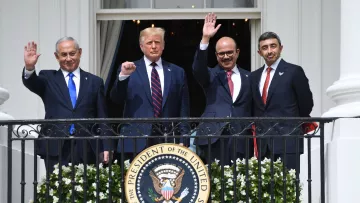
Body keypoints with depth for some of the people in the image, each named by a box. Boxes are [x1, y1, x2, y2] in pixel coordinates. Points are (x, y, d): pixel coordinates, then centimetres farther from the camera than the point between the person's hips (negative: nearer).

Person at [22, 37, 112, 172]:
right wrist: (29, 67, -32)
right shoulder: (48, 79, 11)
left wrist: (105, 148, 2)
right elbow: (31, 83, -10)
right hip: (55, 149, -1)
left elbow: (102, 118, 10)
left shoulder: (94, 82, 12)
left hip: (86, 150, 1)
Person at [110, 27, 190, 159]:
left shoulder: (177, 72, 13)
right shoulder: (129, 70, 9)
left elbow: (183, 110, 11)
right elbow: (116, 99, 0)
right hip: (137, 141, -1)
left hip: (168, 140, 1)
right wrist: (123, 76, -15)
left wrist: (183, 140, 4)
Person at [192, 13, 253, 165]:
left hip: (240, 139, 1)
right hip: (215, 136, -1)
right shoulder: (211, 76, 10)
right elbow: (198, 68, -12)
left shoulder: (248, 77, 14)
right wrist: (205, 39, -23)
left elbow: (252, 109, 15)